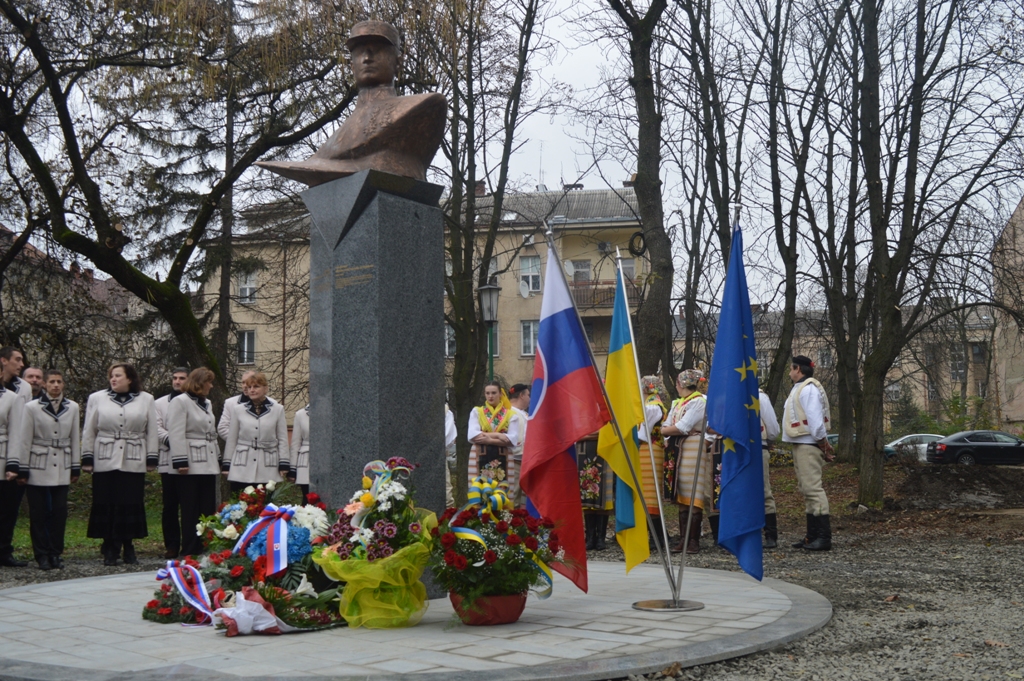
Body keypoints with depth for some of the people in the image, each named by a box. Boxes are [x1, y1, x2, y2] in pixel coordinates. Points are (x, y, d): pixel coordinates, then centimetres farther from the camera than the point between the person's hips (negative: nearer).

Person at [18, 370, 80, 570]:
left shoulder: (72, 407, 4)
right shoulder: (32, 407, -4)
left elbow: (74, 439, 8)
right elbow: (25, 440, -2)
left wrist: (76, 467, 7)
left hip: (62, 469, 2)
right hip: (38, 468, -2)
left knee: (59, 512, 1)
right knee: (39, 513, 2)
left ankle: (55, 554, 12)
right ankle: (42, 555, 10)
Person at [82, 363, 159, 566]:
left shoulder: (146, 400, 8)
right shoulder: (97, 398, 8)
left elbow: (152, 432, 7)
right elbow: (89, 431, 8)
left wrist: (152, 458, 1)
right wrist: (87, 458, 2)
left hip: (134, 463, 0)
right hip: (105, 462, 0)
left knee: (131, 505, 0)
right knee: (106, 506, 0)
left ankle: (128, 547, 10)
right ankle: (110, 550, 8)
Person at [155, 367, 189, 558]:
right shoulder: (160, 403, 16)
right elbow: (157, 428, 3)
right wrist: (171, 439, -16)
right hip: (169, 460, 2)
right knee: (169, 506, 3)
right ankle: (171, 545, 9)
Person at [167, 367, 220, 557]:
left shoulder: (207, 404, 20)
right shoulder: (180, 402, -6)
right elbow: (176, 435, -13)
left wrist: (218, 458, 19)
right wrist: (181, 462, -19)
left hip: (208, 465, 8)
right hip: (191, 466, -8)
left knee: (208, 509, 6)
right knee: (191, 511, -3)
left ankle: (205, 549, 11)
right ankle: (189, 552, 2)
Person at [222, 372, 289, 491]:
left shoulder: (278, 409, 5)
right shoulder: (238, 409, 7)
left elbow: (282, 440, 6)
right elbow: (231, 439, 10)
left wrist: (284, 464, 1)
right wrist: (227, 464, 9)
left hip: (267, 470, -1)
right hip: (242, 469, 1)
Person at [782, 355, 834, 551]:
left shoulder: (809, 389, -13)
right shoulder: (800, 388, 21)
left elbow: (815, 419, -20)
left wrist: (823, 445, -19)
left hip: (808, 446, -11)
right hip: (800, 445, 11)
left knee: (813, 488, -13)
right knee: (806, 489, 13)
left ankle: (824, 537, -15)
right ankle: (812, 535, 18)